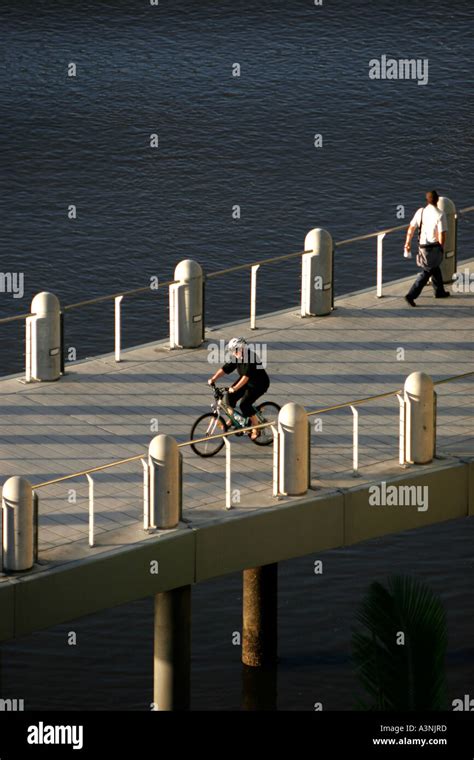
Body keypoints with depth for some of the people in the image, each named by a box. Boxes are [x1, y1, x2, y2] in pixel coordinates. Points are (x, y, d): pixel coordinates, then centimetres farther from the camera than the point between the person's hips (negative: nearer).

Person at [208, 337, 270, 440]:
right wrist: (213, 379, -16)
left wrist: (235, 388, -42)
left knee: (245, 404, -19)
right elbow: (225, 369, -4)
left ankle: (256, 430, -7)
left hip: (259, 383, -8)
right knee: (231, 396, -7)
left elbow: (246, 376, -36)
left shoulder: (250, 357, -30)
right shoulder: (235, 357, -6)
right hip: (246, 381, 8)